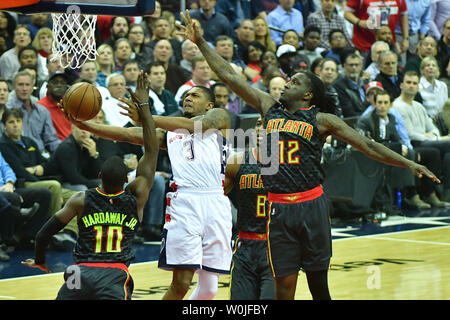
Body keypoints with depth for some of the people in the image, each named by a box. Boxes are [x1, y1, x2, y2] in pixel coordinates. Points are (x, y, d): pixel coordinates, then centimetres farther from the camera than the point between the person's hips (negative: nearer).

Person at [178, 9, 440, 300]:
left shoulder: (321, 120, 2)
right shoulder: (270, 108, 11)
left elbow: (367, 145, -1)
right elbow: (229, 75, 12)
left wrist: (408, 164, -10)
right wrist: (200, 41, 11)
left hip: (311, 207, -2)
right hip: (279, 209, 2)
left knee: (319, 286, 4)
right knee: (284, 287, 2)